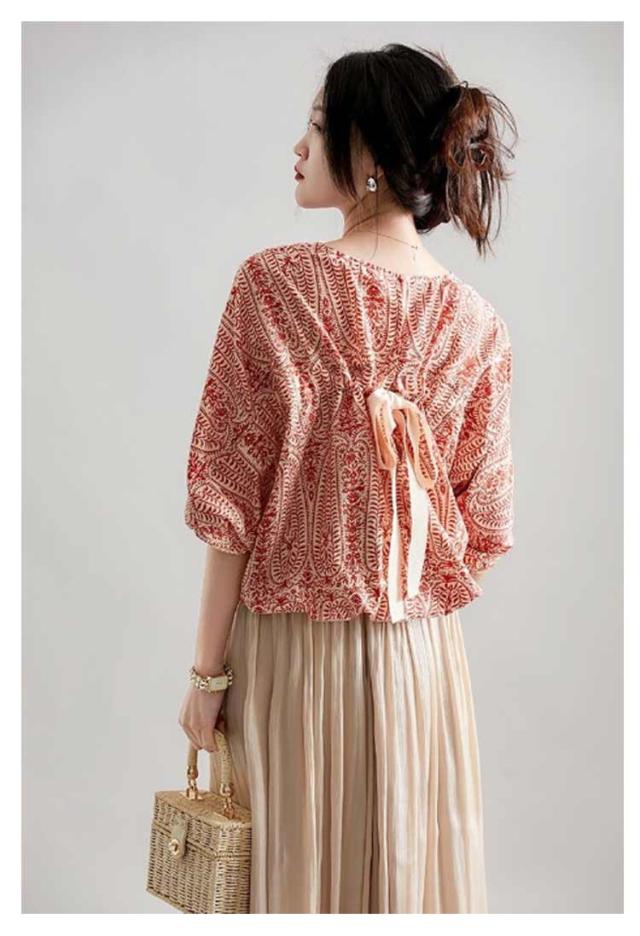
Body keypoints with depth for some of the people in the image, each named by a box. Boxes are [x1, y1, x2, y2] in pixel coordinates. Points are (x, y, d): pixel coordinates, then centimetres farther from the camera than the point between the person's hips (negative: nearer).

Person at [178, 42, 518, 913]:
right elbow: (483, 522, 2)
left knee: (291, 870, 13)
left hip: (291, 646, -3)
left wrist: (207, 670, -3)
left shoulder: (274, 283, -12)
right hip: (423, 655, 3)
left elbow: (231, 500, -11)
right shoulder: (477, 321, -2)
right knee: (413, 869, 17)